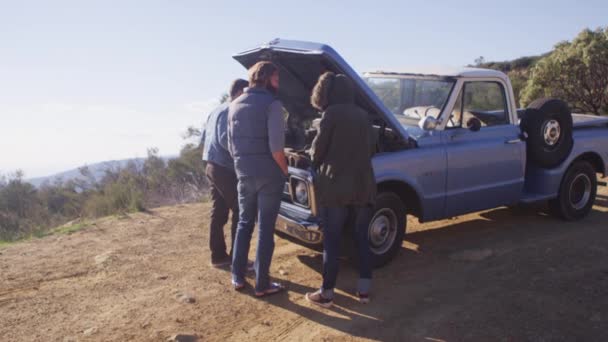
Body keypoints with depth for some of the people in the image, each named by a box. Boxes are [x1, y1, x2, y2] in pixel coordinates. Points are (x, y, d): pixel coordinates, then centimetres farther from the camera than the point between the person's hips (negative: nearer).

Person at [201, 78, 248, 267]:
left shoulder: (216, 111, 19)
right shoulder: (230, 111, -13)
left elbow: (204, 138, 22)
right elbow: (225, 140, -23)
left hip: (212, 166, 10)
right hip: (225, 169, -10)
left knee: (218, 213, 12)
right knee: (240, 213, -3)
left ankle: (218, 256, 17)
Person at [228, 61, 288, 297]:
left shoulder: (234, 106, 10)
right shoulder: (272, 104, -12)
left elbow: (231, 144, 14)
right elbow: (276, 147, -19)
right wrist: (284, 169, -5)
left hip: (244, 174, 6)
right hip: (269, 175, -6)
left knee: (244, 223, 18)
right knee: (266, 228, 2)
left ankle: (238, 277, 23)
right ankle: (262, 284, 10)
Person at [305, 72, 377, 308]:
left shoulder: (331, 114, -8)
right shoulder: (364, 116, 10)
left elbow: (318, 151, -4)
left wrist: (317, 163, 17)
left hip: (336, 187, -5)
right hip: (364, 187, 6)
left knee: (331, 242, 3)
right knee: (362, 239, 14)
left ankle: (326, 294, 11)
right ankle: (364, 290, 20)